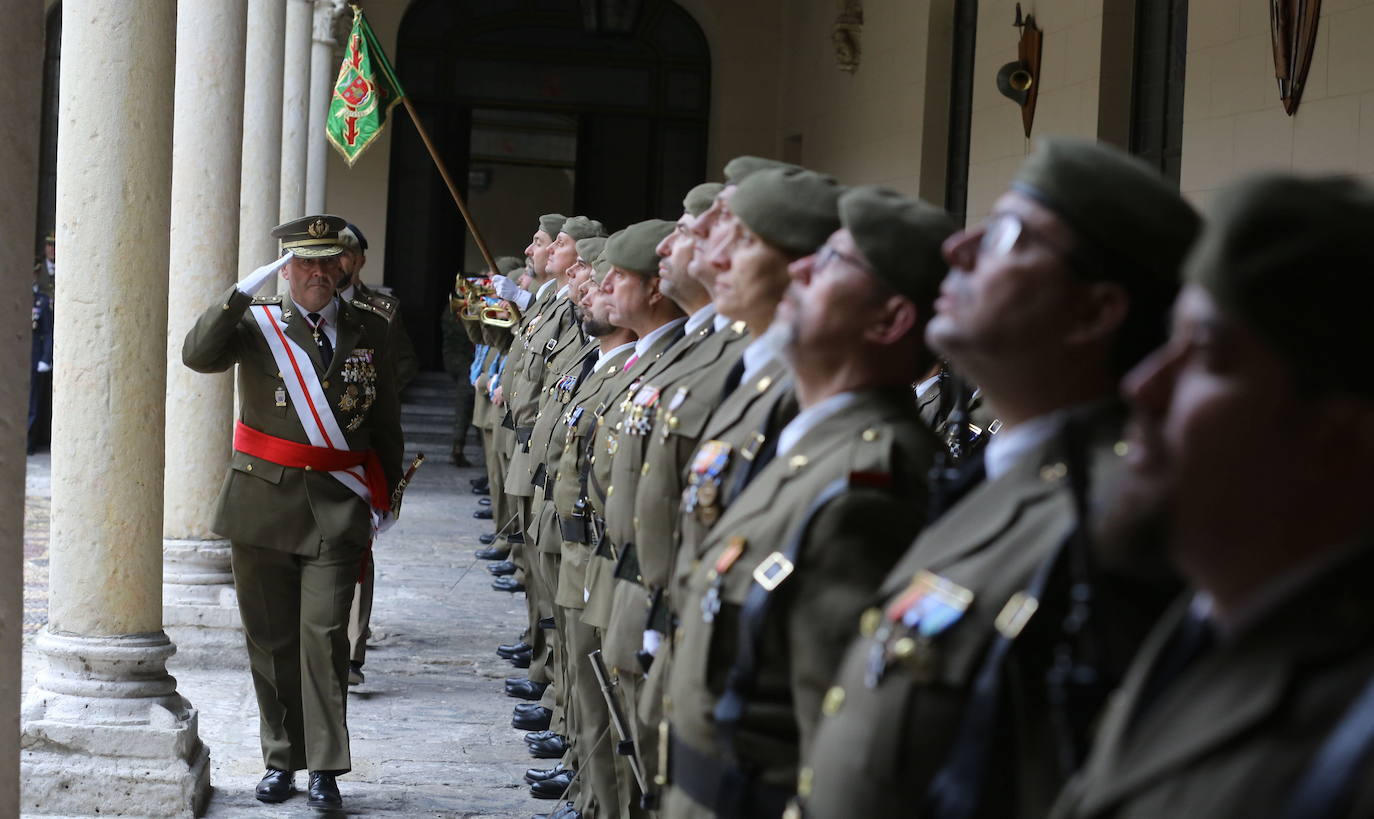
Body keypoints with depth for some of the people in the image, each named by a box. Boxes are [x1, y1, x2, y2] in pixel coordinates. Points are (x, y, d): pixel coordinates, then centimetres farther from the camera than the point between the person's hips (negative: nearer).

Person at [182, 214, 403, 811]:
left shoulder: (369, 332, 7)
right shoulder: (256, 325, 2)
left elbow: (386, 425, 13)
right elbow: (198, 356, -17)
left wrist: (382, 500, 10)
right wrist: (242, 292, -22)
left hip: (337, 509, 0)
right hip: (263, 505, 1)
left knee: (324, 635, -9)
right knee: (271, 638, 7)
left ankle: (325, 768, -2)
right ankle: (281, 759, 19)